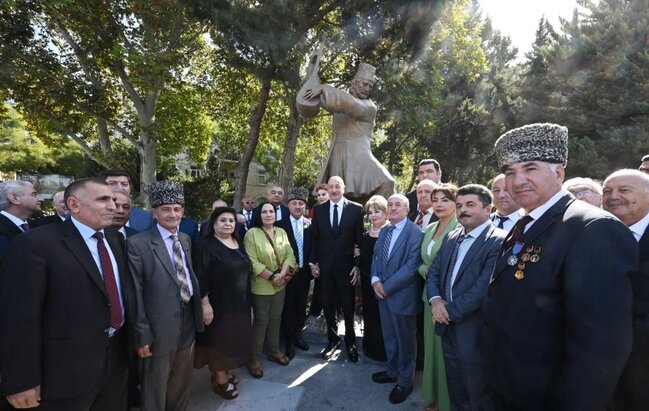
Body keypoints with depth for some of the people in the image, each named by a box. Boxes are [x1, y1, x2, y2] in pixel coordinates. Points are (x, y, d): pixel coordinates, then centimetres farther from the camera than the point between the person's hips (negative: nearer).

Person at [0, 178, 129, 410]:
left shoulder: (115, 241, 8)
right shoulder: (36, 243, -14)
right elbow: (20, 317, -16)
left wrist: (130, 342, 8)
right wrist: (23, 382, -14)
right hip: (67, 368, -6)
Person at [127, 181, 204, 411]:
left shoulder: (186, 239, 7)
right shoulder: (138, 244, -14)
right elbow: (135, 295, -14)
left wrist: (199, 308, 7)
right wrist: (141, 334, -13)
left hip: (188, 321, 6)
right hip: (159, 328, -6)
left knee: (182, 383, 24)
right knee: (155, 390, 16)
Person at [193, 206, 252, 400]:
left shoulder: (238, 243, 7)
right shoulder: (206, 245, -15)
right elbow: (200, 277, -18)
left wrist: (246, 300, 15)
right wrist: (205, 303, -21)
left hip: (239, 303, 7)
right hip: (218, 304, -7)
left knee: (232, 338, 17)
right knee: (218, 340, 8)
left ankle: (223, 372, 36)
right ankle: (220, 380, 26)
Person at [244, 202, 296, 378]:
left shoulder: (281, 232, 5)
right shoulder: (252, 233, -12)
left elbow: (290, 255, 0)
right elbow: (252, 261, -18)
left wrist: (282, 274, -16)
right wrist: (272, 276, -19)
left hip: (280, 285, 5)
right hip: (261, 286, -5)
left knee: (275, 318, 16)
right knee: (261, 321, 5)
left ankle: (274, 351, 34)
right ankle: (255, 358, 21)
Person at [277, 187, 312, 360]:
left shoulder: (310, 225, 1)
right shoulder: (281, 225, -8)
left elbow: (313, 248, 6)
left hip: (304, 272, 3)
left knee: (301, 306, 15)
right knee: (288, 307, 7)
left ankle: (297, 335, 35)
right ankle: (289, 342, 22)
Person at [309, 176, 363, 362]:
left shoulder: (356, 209, -4)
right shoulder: (319, 209, 4)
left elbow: (360, 239, -3)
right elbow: (314, 238, 6)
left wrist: (358, 264, -7)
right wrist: (313, 262, 1)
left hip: (346, 266, -2)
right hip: (324, 266, 2)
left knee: (348, 306, 9)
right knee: (328, 305, 13)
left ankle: (350, 342, 30)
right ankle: (332, 340, 32)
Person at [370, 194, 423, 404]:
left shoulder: (415, 232, -17)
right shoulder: (384, 230, 8)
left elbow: (411, 267, -22)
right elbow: (376, 257, 12)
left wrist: (387, 286, -18)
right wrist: (375, 280, -5)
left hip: (402, 294, -7)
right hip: (383, 292, 7)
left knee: (405, 339, 11)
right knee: (388, 336, 21)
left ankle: (405, 381, 31)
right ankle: (393, 370, 42)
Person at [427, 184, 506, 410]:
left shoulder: (499, 241, -16)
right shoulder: (451, 237, 8)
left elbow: (484, 287, -24)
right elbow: (433, 272, 8)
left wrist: (451, 310, -16)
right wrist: (435, 299, -11)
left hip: (474, 333, -6)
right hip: (448, 328, 7)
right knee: (455, 393, 24)